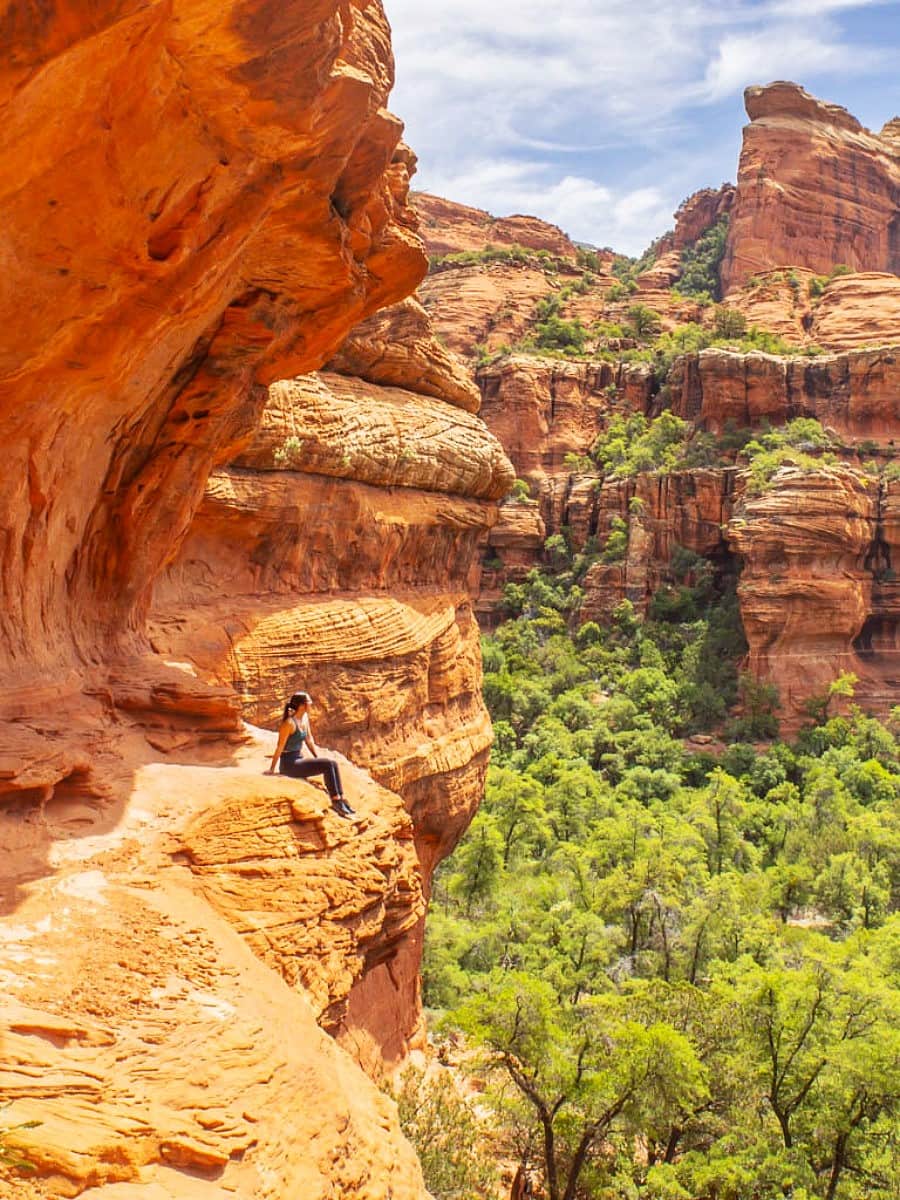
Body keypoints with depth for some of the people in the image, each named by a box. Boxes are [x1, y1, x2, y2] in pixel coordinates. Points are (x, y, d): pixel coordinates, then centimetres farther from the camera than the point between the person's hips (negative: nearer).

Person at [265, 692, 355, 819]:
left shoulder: (305, 718, 6)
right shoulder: (289, 723, -19)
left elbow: (309, 740, 16)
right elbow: (280, 747, -17)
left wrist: (319, 758, 10)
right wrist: (272, 769, -15)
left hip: (299, 760, 8)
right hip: (289, 764, -8)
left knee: (333, 764, -10)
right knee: (328, 765, -20)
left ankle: (340, 799, -10)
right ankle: (336, 801, -15)